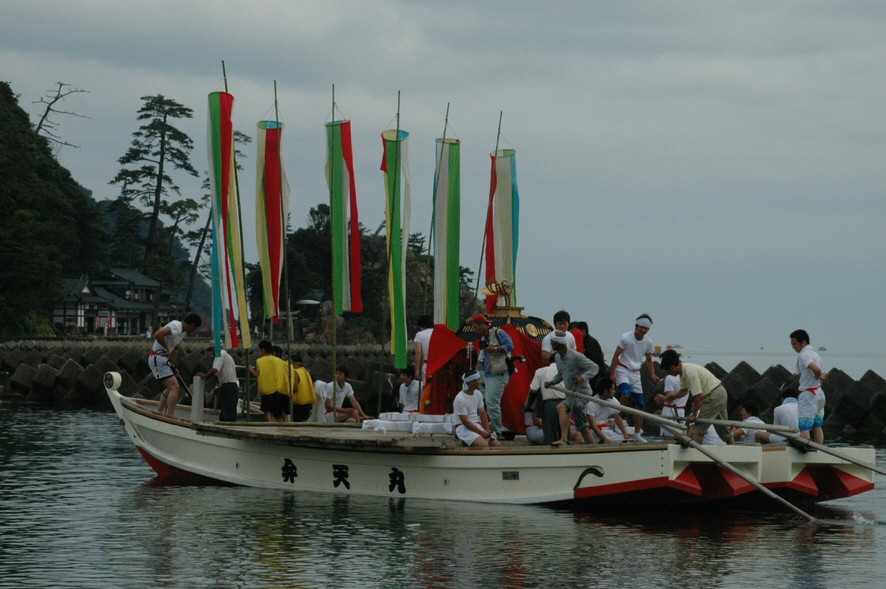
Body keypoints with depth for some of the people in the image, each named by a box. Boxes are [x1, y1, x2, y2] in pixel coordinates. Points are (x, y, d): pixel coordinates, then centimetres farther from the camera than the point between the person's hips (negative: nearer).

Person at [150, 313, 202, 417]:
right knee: (174, 386, -17)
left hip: (164, 360, 11)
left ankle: (159, 412, 29)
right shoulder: (176, 326, -18)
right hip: (158, 358, -11)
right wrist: (167, 348, -21)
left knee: (171, 387, 22)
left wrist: (173, 366, 9)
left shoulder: (183, 332, 15)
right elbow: (158, 334, -32)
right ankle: (170, 416, -20)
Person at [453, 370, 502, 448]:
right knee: (484, 445, -31)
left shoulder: (478, 394, 7)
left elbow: (482, 413, 11)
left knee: (497, 444, -10)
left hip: (477, 425, 8)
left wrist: (487, 430, -4)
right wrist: (482, 433, -19)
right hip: (463, 427, -8)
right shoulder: (460, 400, -18)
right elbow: (465, 421, -19)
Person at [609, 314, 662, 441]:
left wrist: (653, 375, 3)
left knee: (640, 403, 2)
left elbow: (648, 360, 17)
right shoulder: (626, 338, -11)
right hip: (623, 370, -5)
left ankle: (637, 434, 8)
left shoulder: (648, 342, 4)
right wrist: (612, 373, -17)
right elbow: (616, 356, -9)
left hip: (636, 373, 5)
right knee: (626, 394, -31)